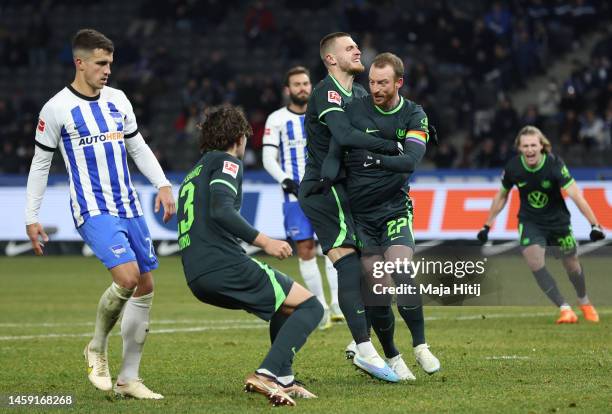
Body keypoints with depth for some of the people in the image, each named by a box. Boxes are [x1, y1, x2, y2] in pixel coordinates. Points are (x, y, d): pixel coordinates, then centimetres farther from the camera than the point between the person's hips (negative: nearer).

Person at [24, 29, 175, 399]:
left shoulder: (117, 99, 9)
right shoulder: (57, 108, -6)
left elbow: (138, 147, 19)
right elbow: (40, 164, 2)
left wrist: (163, 184, 6)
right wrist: (31, 218, 1)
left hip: (129, 208, 7)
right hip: (93, 211, -6)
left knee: (146, 287, 4)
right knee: (127, 277, -24)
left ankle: (128, 378, 13)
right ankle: (97, 348, 1)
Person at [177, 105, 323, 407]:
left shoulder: (193, 174, 27)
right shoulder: (226, 161, 1)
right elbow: (221, 210, -17)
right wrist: (263, 241, -15)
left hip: (197, 278, 9)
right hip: (225, 266, -9)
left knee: (285, 304, 27)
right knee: (309, 306, -3)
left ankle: (283, 380, 20)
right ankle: (266, 374, -22)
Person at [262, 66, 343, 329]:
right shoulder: (277, 120, 4)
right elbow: (269, 159, -1)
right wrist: (287, 181, -15)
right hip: (295, 194, -1)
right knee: (306, 250, -2)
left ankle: (337, 304, -17)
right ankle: (320, 308, 6)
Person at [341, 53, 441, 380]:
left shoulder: (414, 116, -2)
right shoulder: (353, 110, -2)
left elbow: (411, 160, -17)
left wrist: (380, 159, -33)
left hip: (395, 208, -1)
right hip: (359, 211, 1)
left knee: (401, 273, -20)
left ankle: (420, 346, -6)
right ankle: (391, 357, 11)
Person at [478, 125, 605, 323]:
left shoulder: (554, 164, -25)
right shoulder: (513, 167, -16)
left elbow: (576, 195, -31)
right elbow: (501, 196, 2)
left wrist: (594, 224, -41)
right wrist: (487, 225, 4)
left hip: (558, 221, -1)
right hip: (530, 222, 1)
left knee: (571, 263, 10)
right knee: (534, 262, -21)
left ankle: (584, 302, 40)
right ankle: (565, 309, -17)